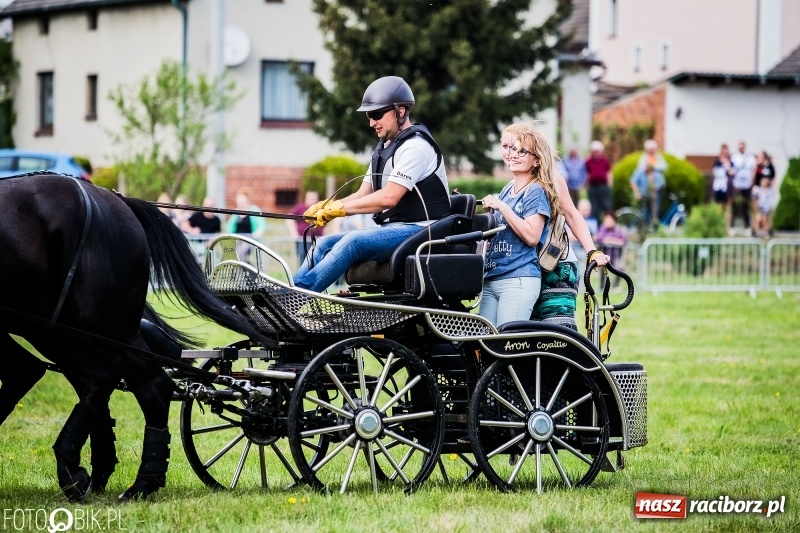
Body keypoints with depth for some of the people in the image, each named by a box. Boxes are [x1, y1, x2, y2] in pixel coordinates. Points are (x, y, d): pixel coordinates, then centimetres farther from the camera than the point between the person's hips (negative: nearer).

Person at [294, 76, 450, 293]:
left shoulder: (415, 147, -13)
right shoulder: (384, 148, 18)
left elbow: (389, 197, -22)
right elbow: (363, 194, 14)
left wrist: (340, 208, -19)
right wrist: (326, 208, -5)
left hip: (418, 229, -10)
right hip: (393, 229, 10)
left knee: (354, 242, -30)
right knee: (326, 244, -4)